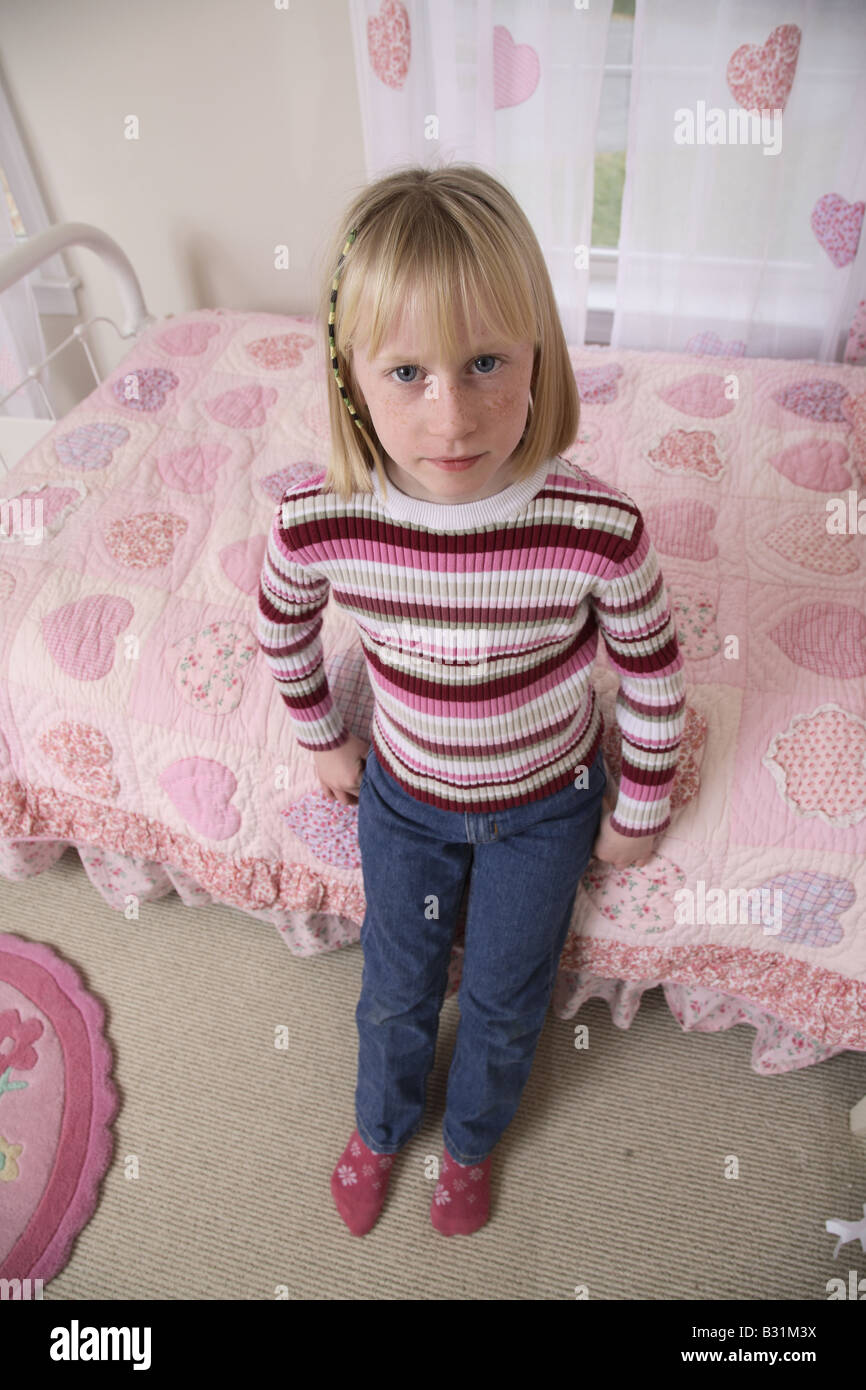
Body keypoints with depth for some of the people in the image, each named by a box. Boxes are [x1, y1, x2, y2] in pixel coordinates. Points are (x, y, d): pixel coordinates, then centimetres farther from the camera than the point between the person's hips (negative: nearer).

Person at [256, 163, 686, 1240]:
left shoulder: (598, 528, -32)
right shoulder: (317, 520, -28)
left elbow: (652, 673, -13)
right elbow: (282, 627, -4)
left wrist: (641, 809, -1)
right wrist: (322, 738, 8)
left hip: (545, 805, 0)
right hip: (403, 796, 1)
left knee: (505, 1002, 22)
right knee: (396, 990, 24)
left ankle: (470, 1142, 57)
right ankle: (380, 1126, 59)